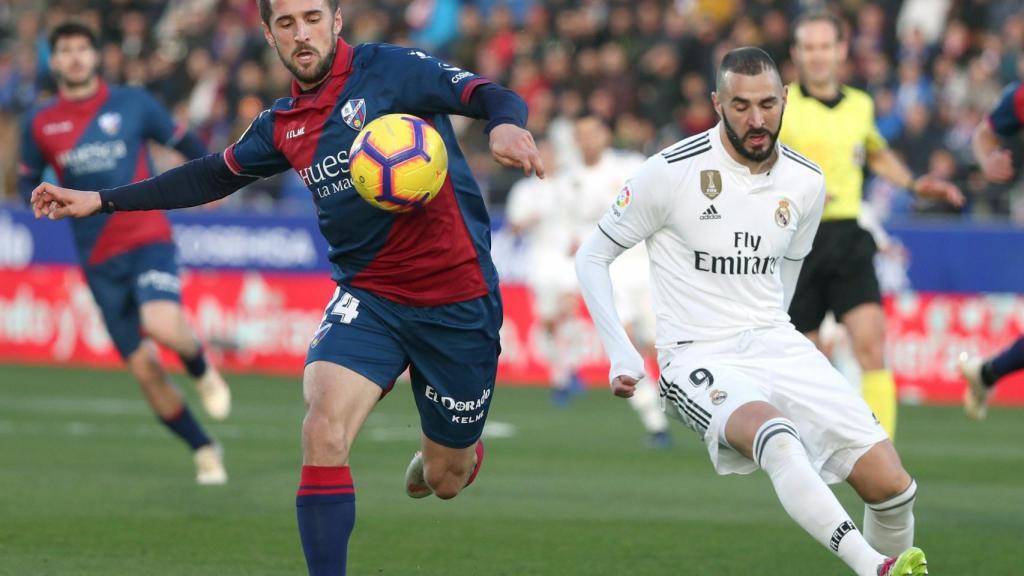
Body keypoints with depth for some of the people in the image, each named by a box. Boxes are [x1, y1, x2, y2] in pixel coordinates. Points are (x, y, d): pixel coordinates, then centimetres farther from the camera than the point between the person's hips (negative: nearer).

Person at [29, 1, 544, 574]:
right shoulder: (283, 125, 8)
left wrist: (508, 124, -42)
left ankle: (461, 453, 49)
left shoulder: (388, 69, -9)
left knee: (445, 480, 9)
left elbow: (490, 97, -17)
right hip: (367, 299, 3)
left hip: (457, 300, -3)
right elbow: (213, 176, 22)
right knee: (324, 430, -24)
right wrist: (101, 201, 21)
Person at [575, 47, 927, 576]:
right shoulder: (671, 173, -9)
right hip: (698, 356, -5)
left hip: (776, 346, 5)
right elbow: (592, 256, 1)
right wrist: (621, 355, -4)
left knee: (889, 483, -12)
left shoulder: (806, 182, 4)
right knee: (776, 436, -39)